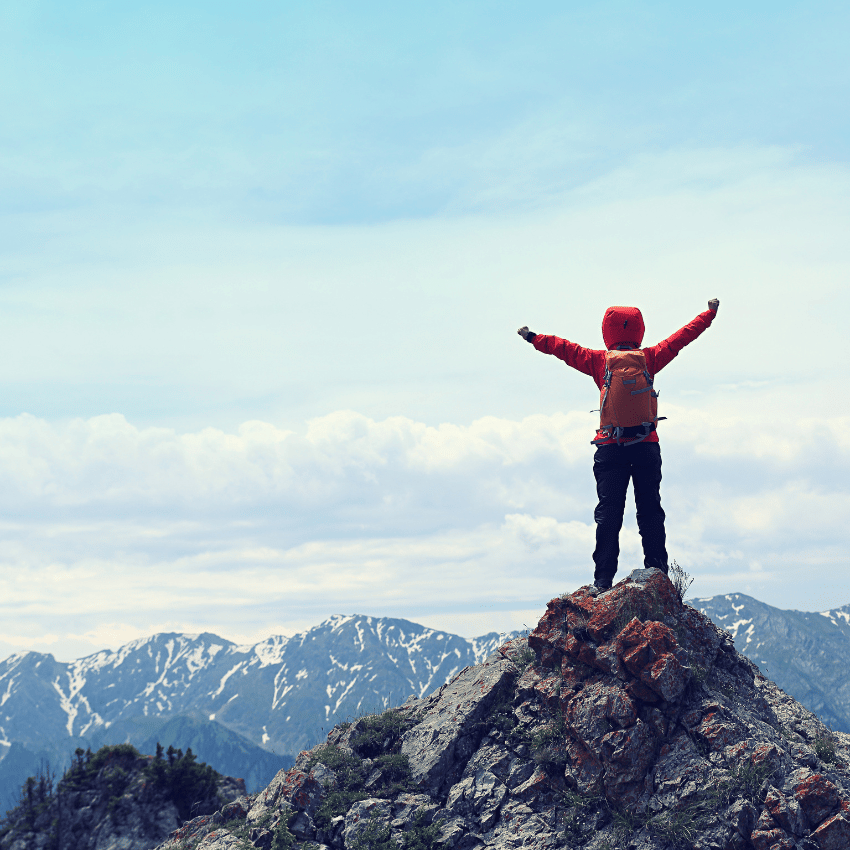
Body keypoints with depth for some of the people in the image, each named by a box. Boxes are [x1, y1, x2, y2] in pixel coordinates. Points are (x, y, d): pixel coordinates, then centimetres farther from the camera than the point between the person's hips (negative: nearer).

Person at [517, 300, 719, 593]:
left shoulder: (599, 361, 2)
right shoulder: (650, 358, 4)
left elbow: (564, 348, 9)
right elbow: (682, 337, 14)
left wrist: (534, 338, 22)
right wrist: (710, 313, 26)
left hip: (610, 446, -1)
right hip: (647, 445, 1)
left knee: (608, 511, -1)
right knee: (650, 509, 7)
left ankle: (603, 579, -8)